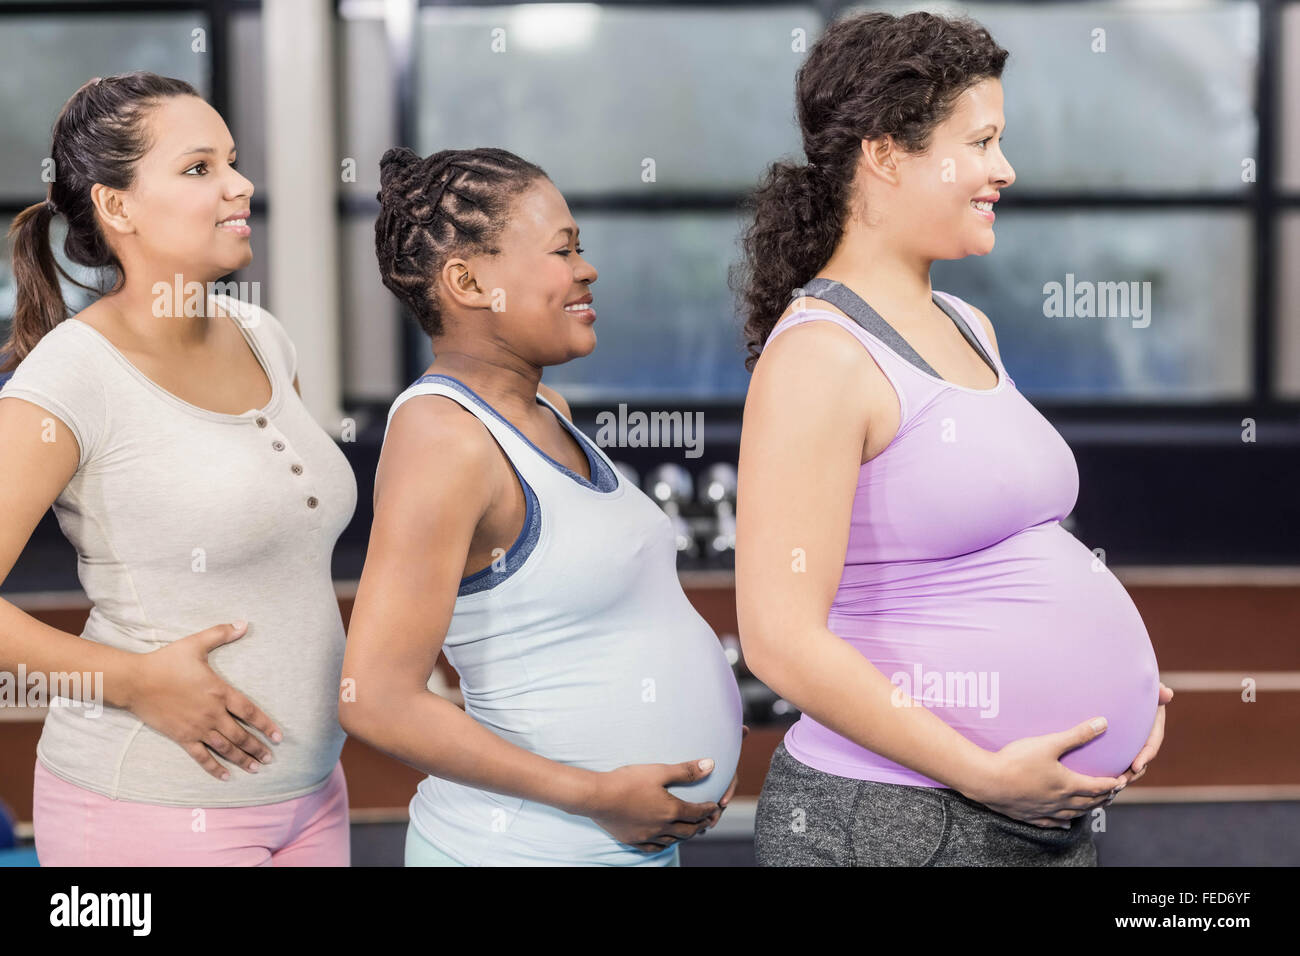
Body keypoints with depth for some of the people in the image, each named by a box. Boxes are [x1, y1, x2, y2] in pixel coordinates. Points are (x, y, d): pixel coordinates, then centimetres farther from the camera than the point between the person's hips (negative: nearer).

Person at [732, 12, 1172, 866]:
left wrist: (1123, 688, 8)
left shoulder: (969, 329, 12)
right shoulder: (820, 354, -15)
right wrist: (987, 773, -18)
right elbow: (782, 638, -20)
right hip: (893, 824, -8)